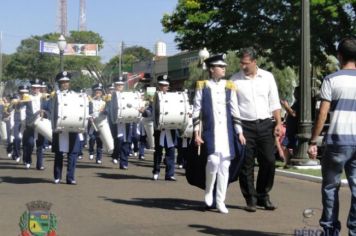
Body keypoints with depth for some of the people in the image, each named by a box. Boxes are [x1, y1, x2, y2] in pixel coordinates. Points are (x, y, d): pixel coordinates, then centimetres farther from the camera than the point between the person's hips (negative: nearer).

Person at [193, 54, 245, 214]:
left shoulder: (229, 87, 9)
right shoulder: (203, 87, 2)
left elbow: (235, 112, 10)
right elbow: (196, 112, 2)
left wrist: (239, 133, 7)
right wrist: (197, 133, -4)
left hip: (227, 133, 3)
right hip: (210, 132, -3)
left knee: (225, 165, 3)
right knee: (213, 160, -18)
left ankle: (220, 201, 12)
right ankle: (208, 191, 8)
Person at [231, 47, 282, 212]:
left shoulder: (267, 77, 7)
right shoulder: (235, 80, 1)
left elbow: (274, 102, 11)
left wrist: (279, 123, 3)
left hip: (265, 124, 2)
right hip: (245, 126, -2)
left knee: (269, 161, 1)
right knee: (247, 165, 1)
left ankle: (263, 196, 18)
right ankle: (250, 199, 12)